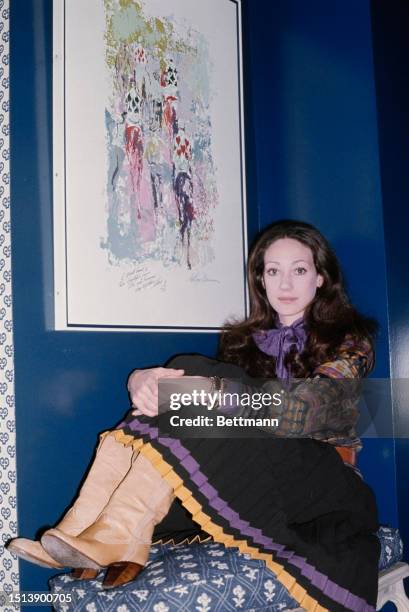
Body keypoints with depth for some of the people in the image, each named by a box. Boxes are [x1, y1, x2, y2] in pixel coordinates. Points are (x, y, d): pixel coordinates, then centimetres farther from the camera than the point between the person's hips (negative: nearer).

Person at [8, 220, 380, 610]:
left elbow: (305, 406, -17)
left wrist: (208, 392, -29)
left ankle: (109, 536, -35)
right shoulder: (248, 339, 17)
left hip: (320, 481, -4)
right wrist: (143, 381, -24)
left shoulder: (349, 341, 3)